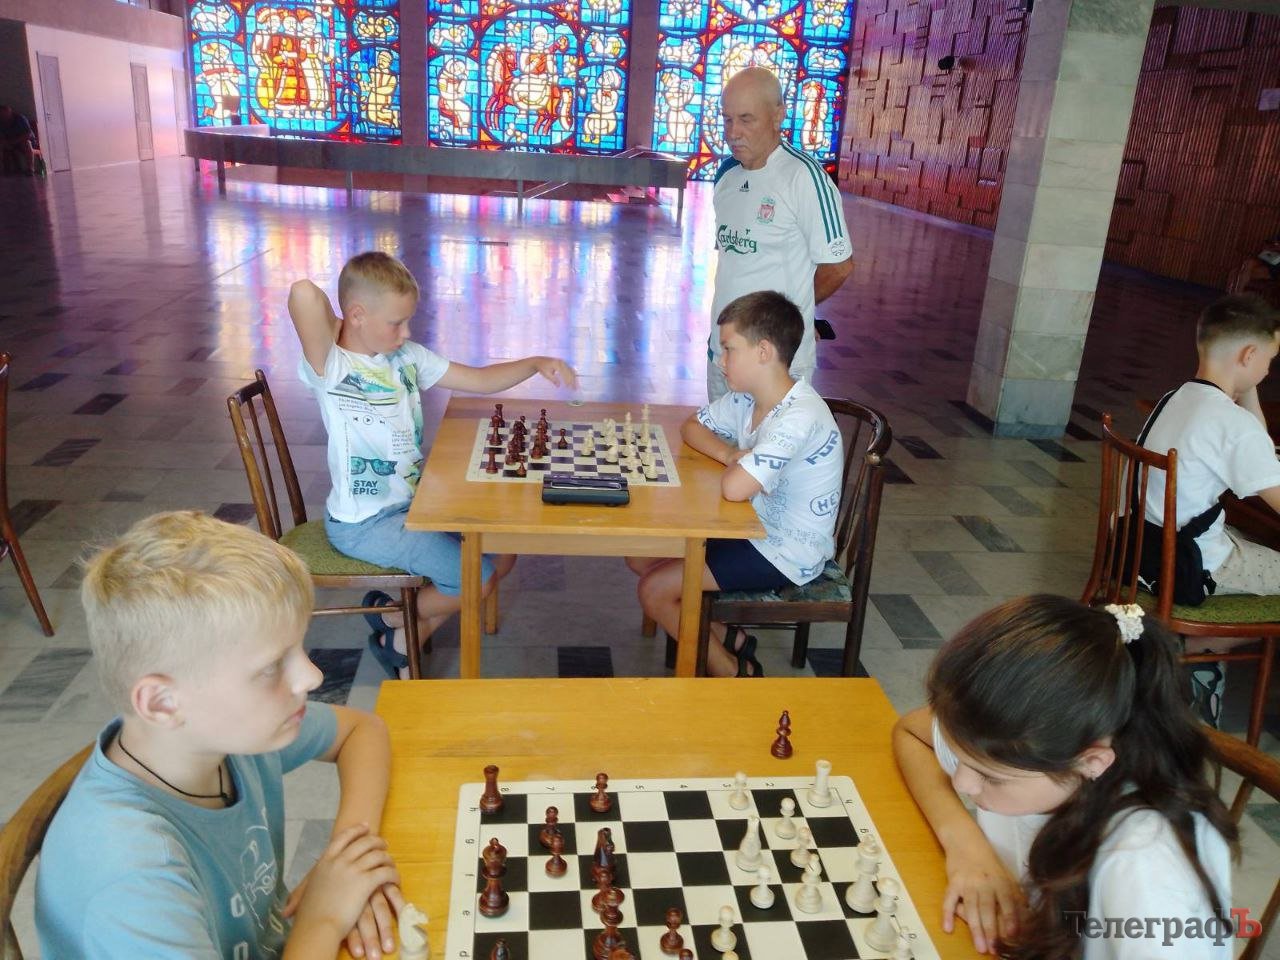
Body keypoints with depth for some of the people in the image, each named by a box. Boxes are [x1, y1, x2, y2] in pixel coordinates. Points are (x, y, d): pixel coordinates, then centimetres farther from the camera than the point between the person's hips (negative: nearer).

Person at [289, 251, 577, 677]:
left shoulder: (407, 357, 2)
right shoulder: (331, 368, -21)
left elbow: (479, 380, 6)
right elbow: (304, 294, -39)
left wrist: (536, 363, -8)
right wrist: (335, 327, -18)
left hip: (414, 502, 8)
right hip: (363, 524, -8)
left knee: (501, 554, 5)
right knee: (476, 578, -13)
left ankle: (407, 639, 14)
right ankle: (393, 616, 16)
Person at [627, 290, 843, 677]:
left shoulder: (799, 417, -29)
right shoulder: (745, 398, -2)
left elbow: (734, 488, -38)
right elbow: (692, 427, 11)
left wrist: (735, 466, -13)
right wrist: (734, 455, -9)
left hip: (788, 554, -9)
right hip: (755, 530, 9)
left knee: (655, 590, -11)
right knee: (641, 555, 8)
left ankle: (733, 673, 9)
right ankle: (727, 639, 17)